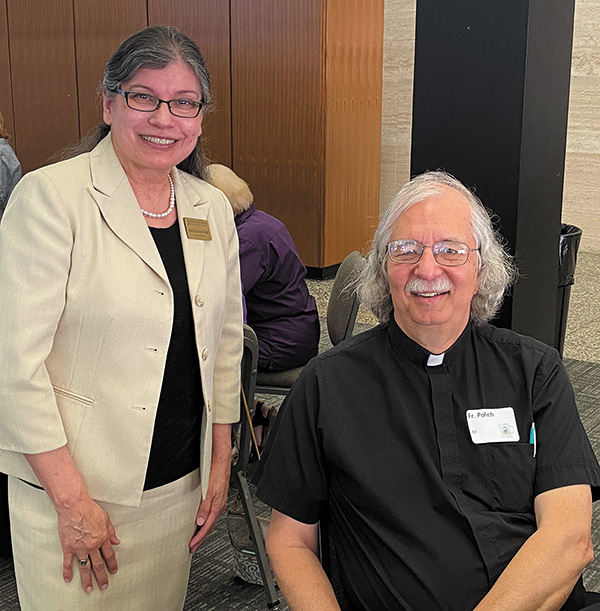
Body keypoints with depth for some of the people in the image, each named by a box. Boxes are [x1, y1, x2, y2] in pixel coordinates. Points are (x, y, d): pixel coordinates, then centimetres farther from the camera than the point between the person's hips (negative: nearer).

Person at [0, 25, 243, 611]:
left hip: (180, 485, 5)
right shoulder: (51, 196, -13)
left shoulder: (213, 208, 4)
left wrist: (220, 463, 10)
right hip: (70, 485, -5)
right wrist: (73, 500, -15)